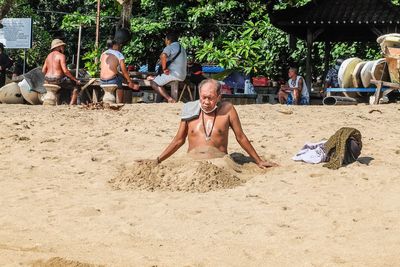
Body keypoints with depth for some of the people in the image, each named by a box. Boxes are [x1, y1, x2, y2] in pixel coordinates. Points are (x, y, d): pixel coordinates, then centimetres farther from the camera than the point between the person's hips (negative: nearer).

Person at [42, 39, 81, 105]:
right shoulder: (61, 56, -9)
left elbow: (43, 70, 12)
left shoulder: (49, 56, 13)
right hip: (58, 81, -7)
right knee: (75, 88, 6)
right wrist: (75, 80, -11)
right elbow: (65, 71, -17)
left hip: (47, 81, 7)